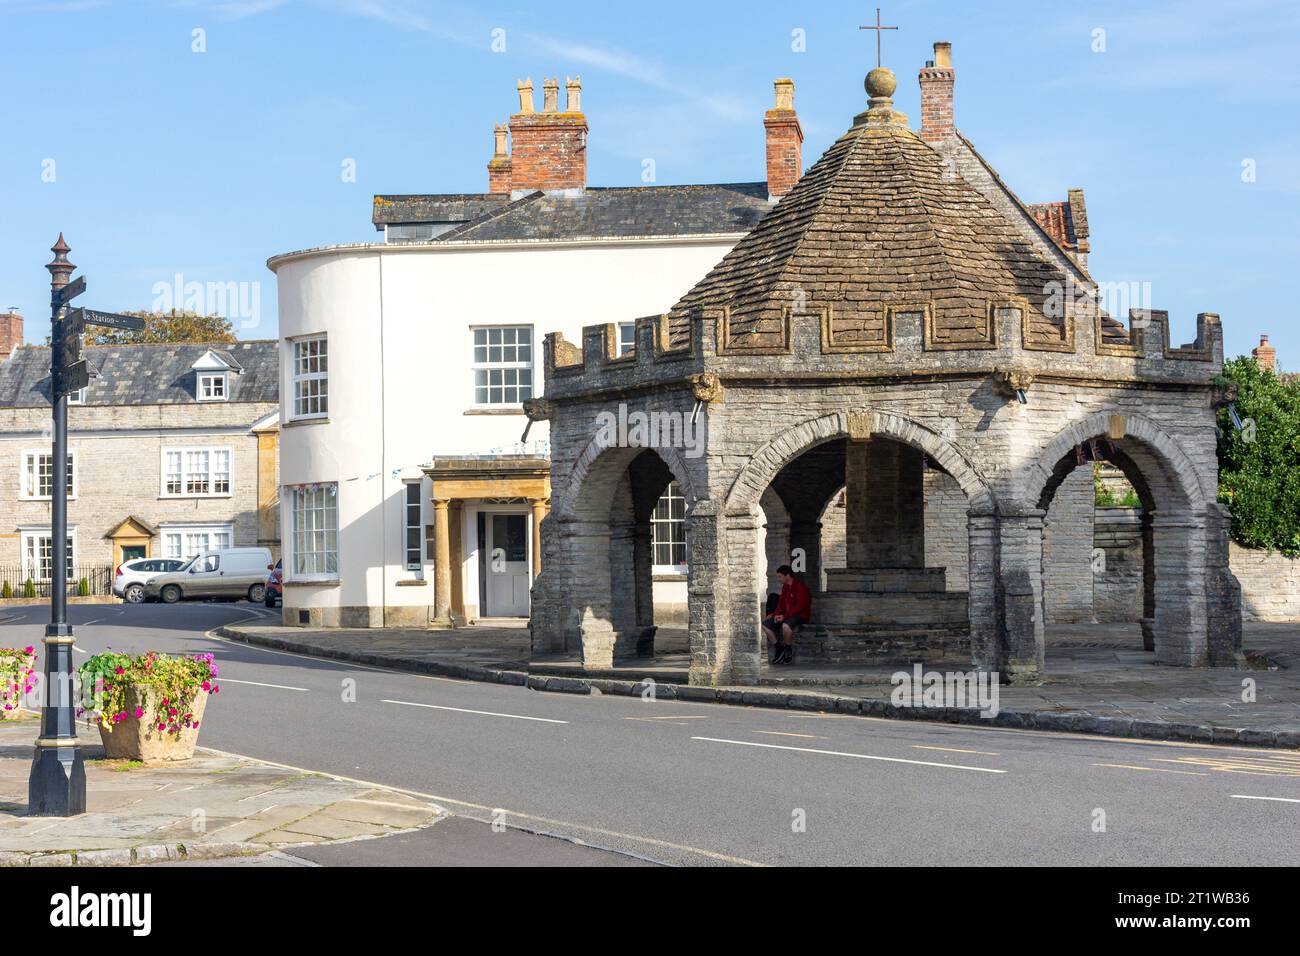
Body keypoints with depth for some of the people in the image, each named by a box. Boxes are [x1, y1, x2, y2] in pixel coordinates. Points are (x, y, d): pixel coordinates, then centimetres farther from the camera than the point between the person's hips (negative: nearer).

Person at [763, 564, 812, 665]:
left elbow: (800, 606, -21)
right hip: (786, 616, 9)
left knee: (785, 625, -40)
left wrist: (784, 616, -24)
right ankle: (779, 650, 2)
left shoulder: (800, 587, -15)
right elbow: (781, 603, 17)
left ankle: (788, 652, -18)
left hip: (801, 615, -9)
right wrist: (776, 614, -2)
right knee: (765, 625, -4)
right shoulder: (785, 587, 13)